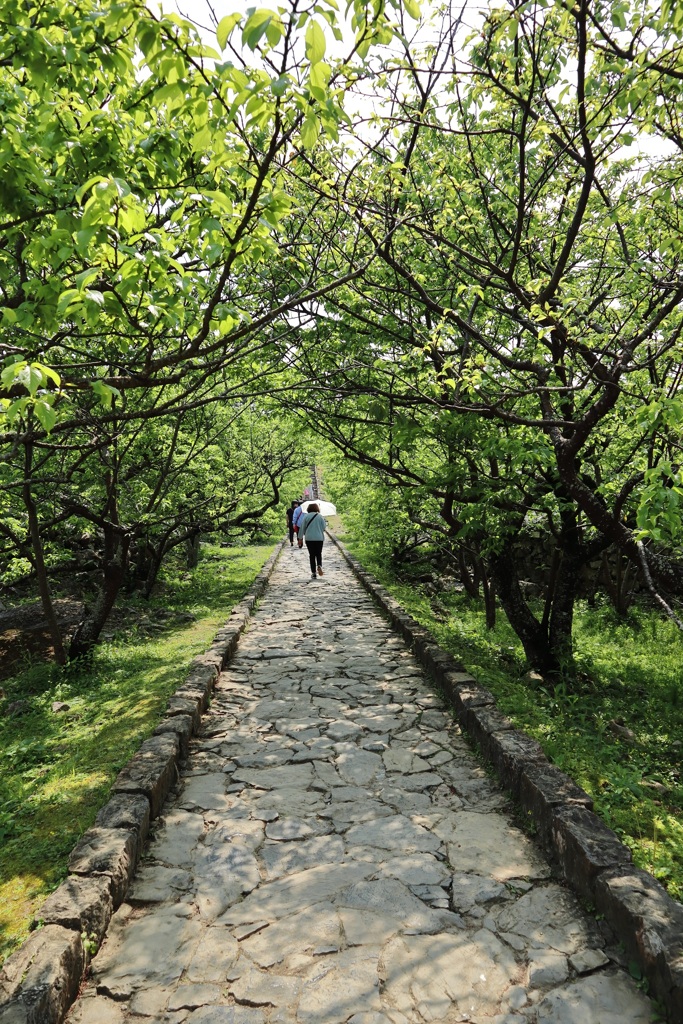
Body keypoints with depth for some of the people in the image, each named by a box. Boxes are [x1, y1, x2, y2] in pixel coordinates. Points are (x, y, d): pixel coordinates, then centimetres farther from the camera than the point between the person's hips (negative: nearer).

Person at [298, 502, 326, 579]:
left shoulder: (306, 516, -2)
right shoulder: (320, 516, -1)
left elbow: (302, 528, 1)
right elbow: (324, 527, 2)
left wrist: (300, 538, 8)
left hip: (309, 538, 0)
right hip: (319, 538, 0)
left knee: (312, 555, 5)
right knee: (319, 554, 12)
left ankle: (313, 573, 3)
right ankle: (319, 565, -16)